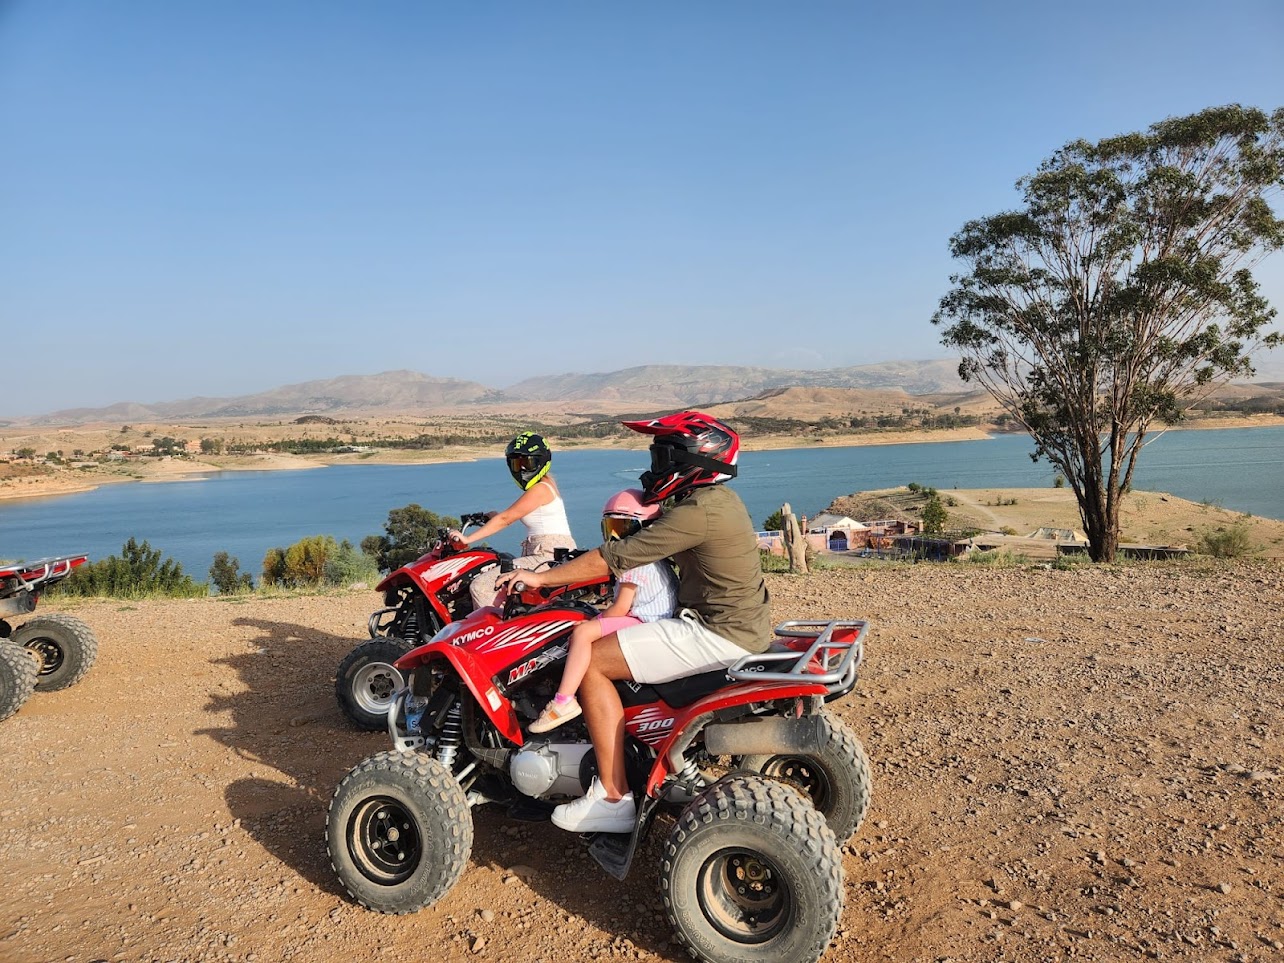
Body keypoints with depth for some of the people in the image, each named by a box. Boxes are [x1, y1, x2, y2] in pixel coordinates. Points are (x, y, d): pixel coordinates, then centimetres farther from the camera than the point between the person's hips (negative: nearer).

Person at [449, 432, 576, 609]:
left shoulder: (540, 489, -10)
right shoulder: (546, 482, 19)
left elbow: (506, 519, -13)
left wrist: (467, 539, -14)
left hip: (548, 555, -11)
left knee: (481, 586, -18)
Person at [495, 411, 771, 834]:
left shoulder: (698, 512, -22)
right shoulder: (719, 497, 9)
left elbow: (614, 557, -20)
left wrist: (541, 578, -9)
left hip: (718, 632, -11)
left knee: (592, 663, -11)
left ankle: (614, 799, -7)